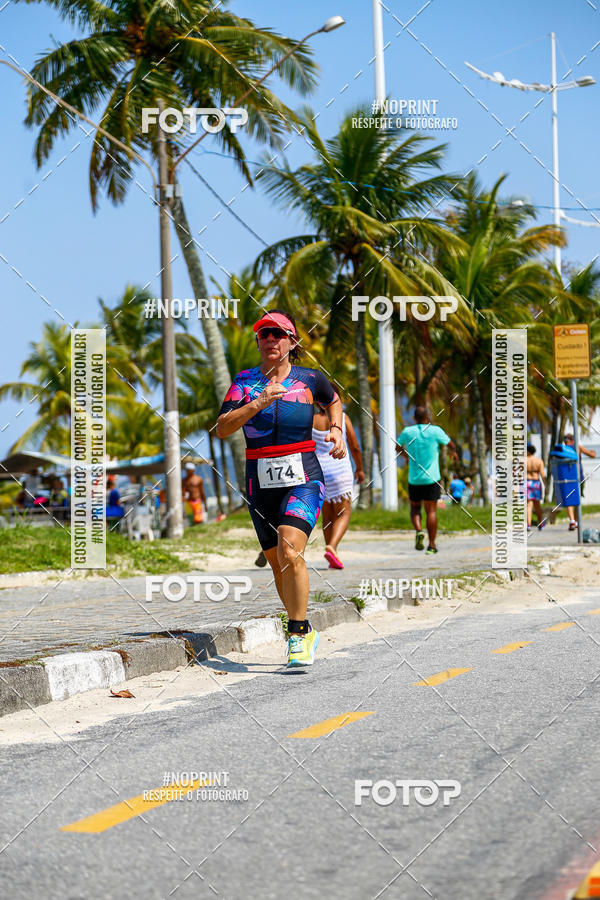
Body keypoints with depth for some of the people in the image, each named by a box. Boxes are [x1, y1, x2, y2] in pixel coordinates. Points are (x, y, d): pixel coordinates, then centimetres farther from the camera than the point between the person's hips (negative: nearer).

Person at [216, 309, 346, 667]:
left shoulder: (309, 379, 3)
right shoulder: (245, 381, 3)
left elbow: (334, 401, 26)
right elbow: (222, 428, -9)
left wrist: (336, 431, 8)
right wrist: (259, 403, -20)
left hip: (303, 480, -3)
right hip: (261, 485, 3)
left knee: (289, 550, -24)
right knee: (278, 565, 10)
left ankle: (299, 634, -16)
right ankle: (306, 631, 29)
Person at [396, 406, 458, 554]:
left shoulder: (407, 432, 0)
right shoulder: (435, 431, -5)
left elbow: (399, 447, 18)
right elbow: (451, 445, 8)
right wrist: (454, 453, 31)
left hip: (414, 479, 1)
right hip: (431, 478, -1)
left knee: (415, 507, 17)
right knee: (431, 510, 2)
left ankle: (418, 531, -9)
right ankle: (432, 545, 0)